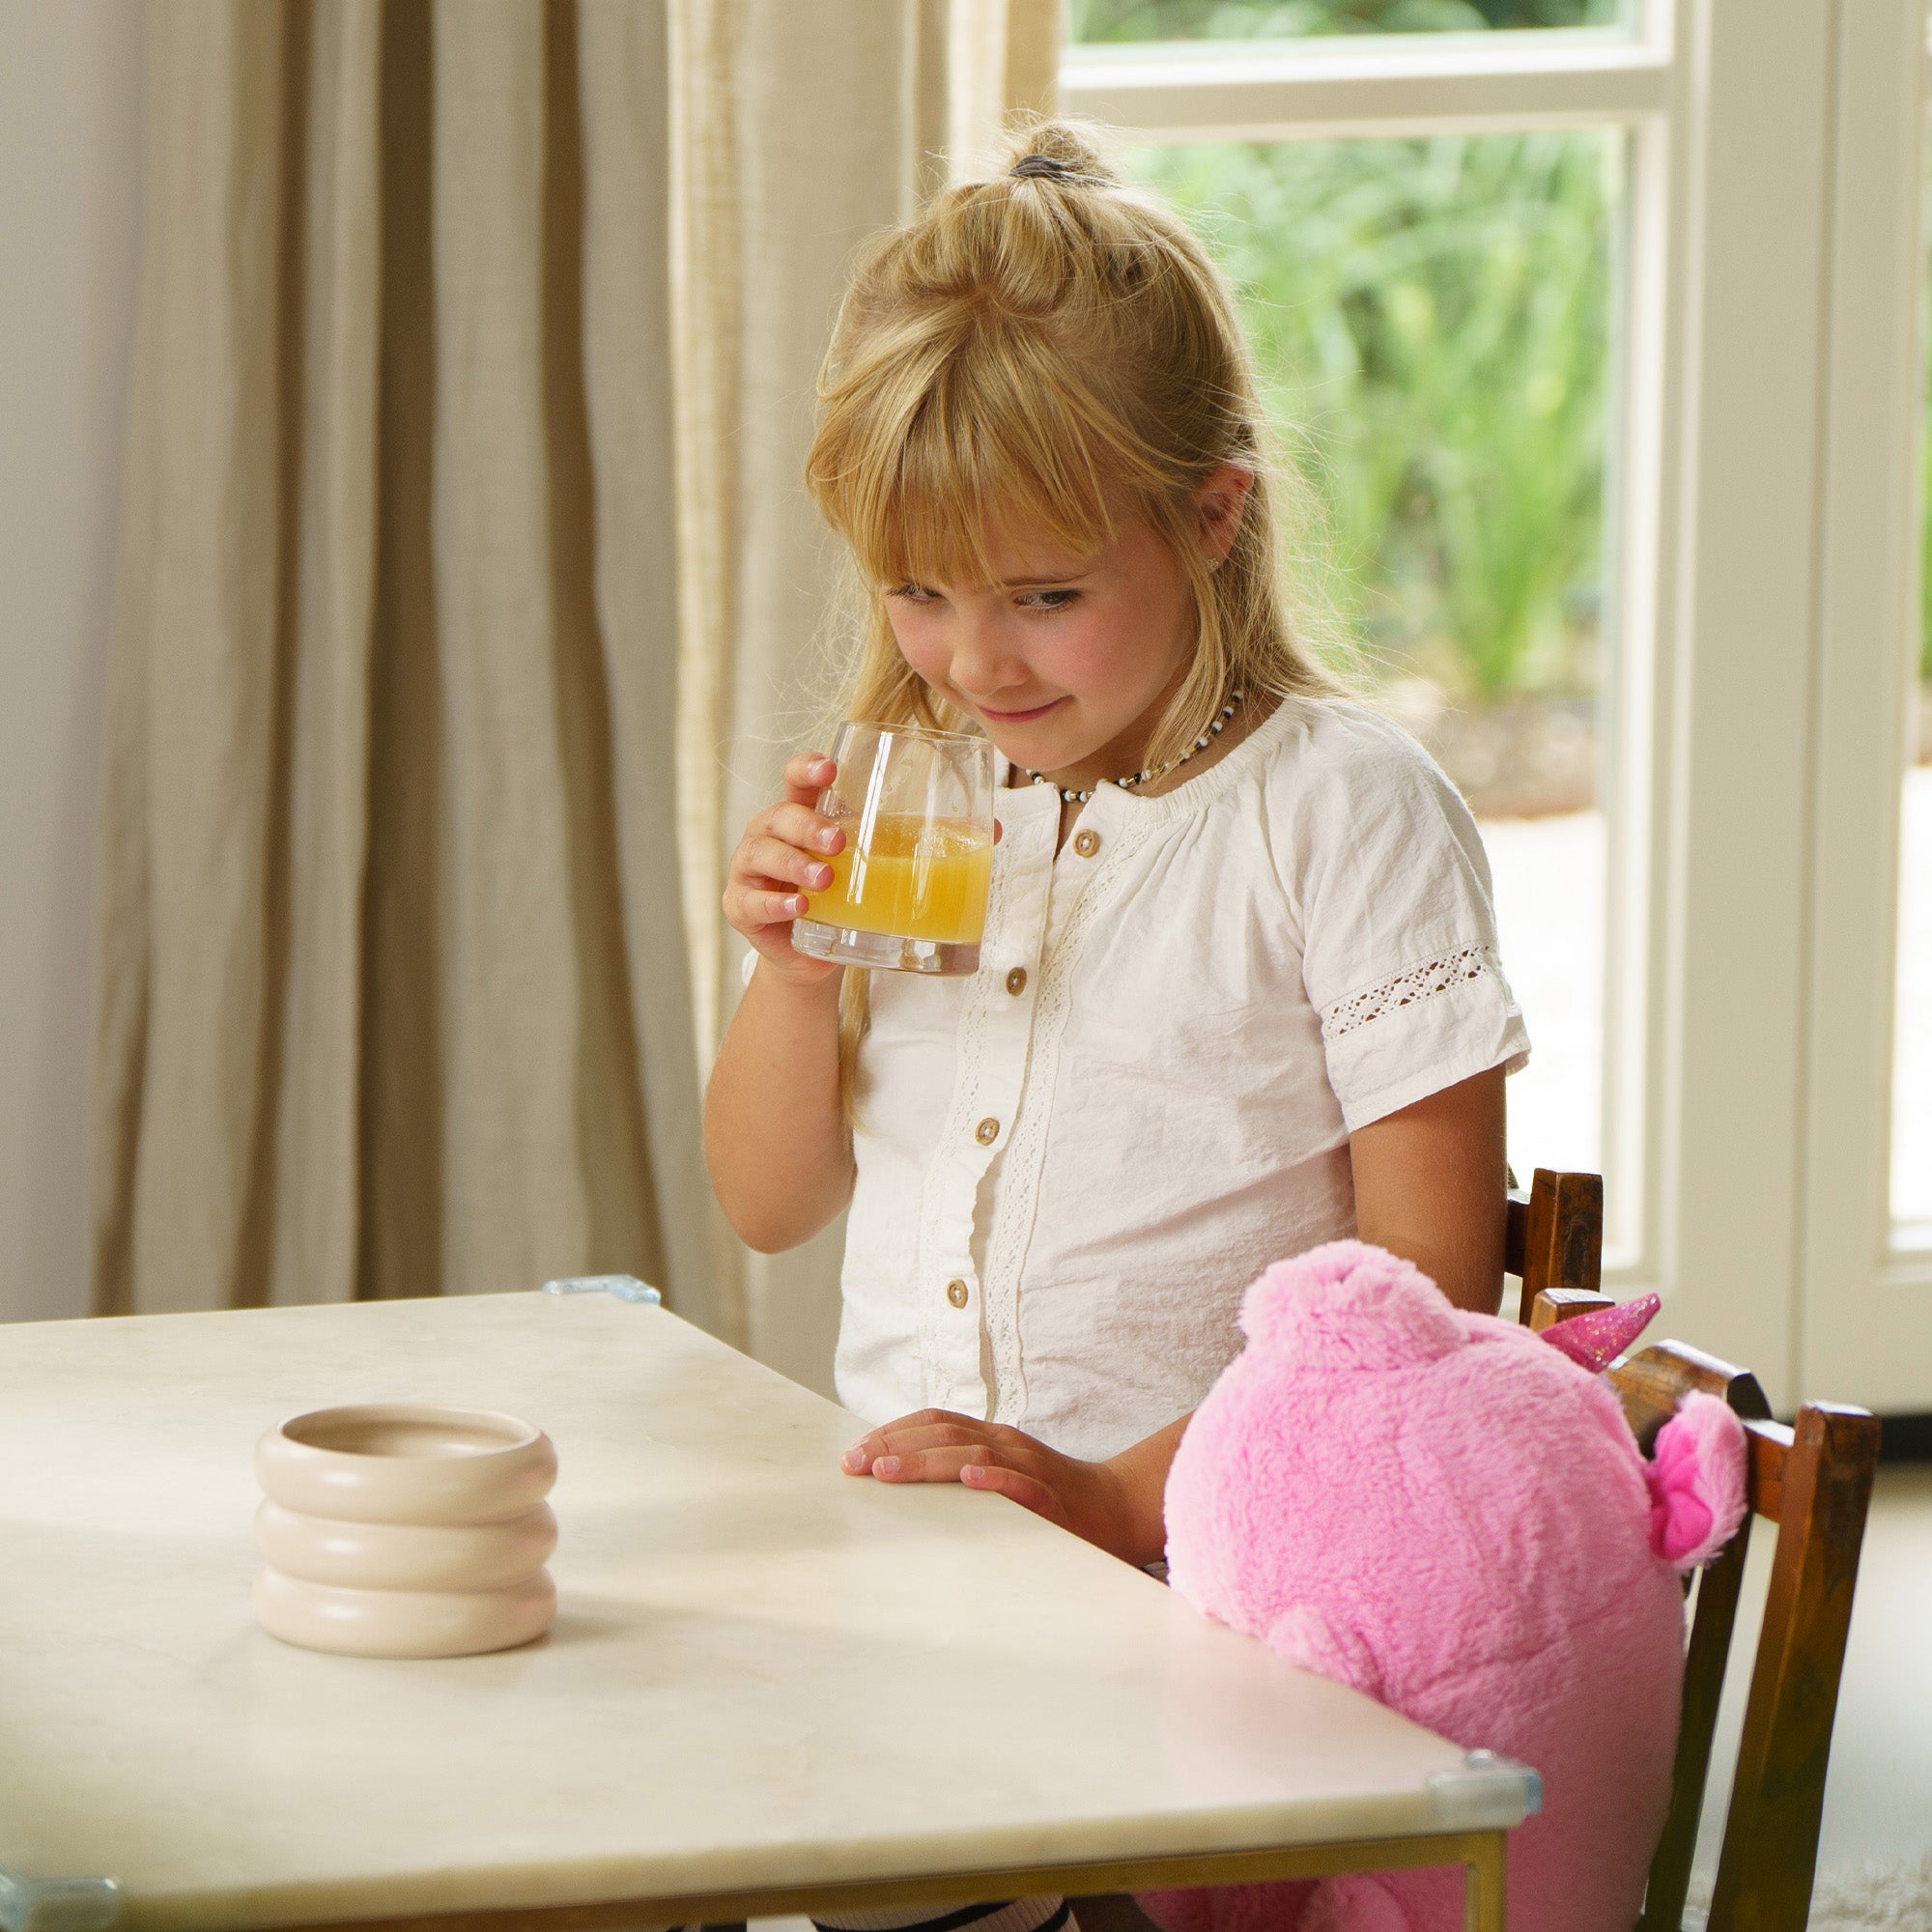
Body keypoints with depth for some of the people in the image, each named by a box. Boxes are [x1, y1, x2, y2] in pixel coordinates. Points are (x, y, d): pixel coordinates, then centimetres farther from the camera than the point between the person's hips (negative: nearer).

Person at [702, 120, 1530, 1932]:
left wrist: (1129, 1497, -17)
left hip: (1199, 1576, -6)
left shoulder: (1343, 810, -3)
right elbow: (768, 1203, 22)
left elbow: (1428, 1274, -8)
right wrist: (792, 968, 2)